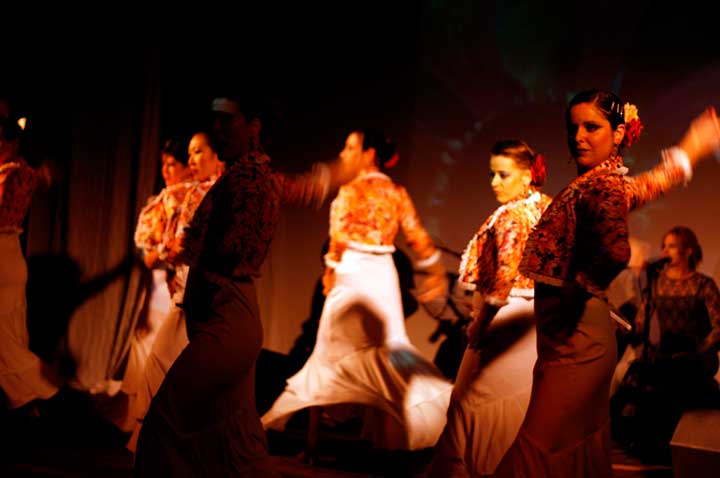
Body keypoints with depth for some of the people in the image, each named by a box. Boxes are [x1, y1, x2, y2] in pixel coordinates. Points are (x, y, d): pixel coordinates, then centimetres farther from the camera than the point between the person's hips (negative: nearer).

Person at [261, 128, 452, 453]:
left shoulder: (351, 190, -10)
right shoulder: (397, 192, 7)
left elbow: (340, 237, -12)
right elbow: (417, 236, 4)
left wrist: (330, 270, 0)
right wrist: (436, 273, 9)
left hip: (354, 271, -6)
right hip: (384, 272, 6)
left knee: (334, 344, 2)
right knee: (387, 344, 10)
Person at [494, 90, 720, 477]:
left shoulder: (602, 185, -16)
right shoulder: (614, 181, 10)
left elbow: (616, 252, -35)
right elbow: (659, 180, 31)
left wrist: (579, 292, -19)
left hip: (575, 339, -10)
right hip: (572, 339, 10)